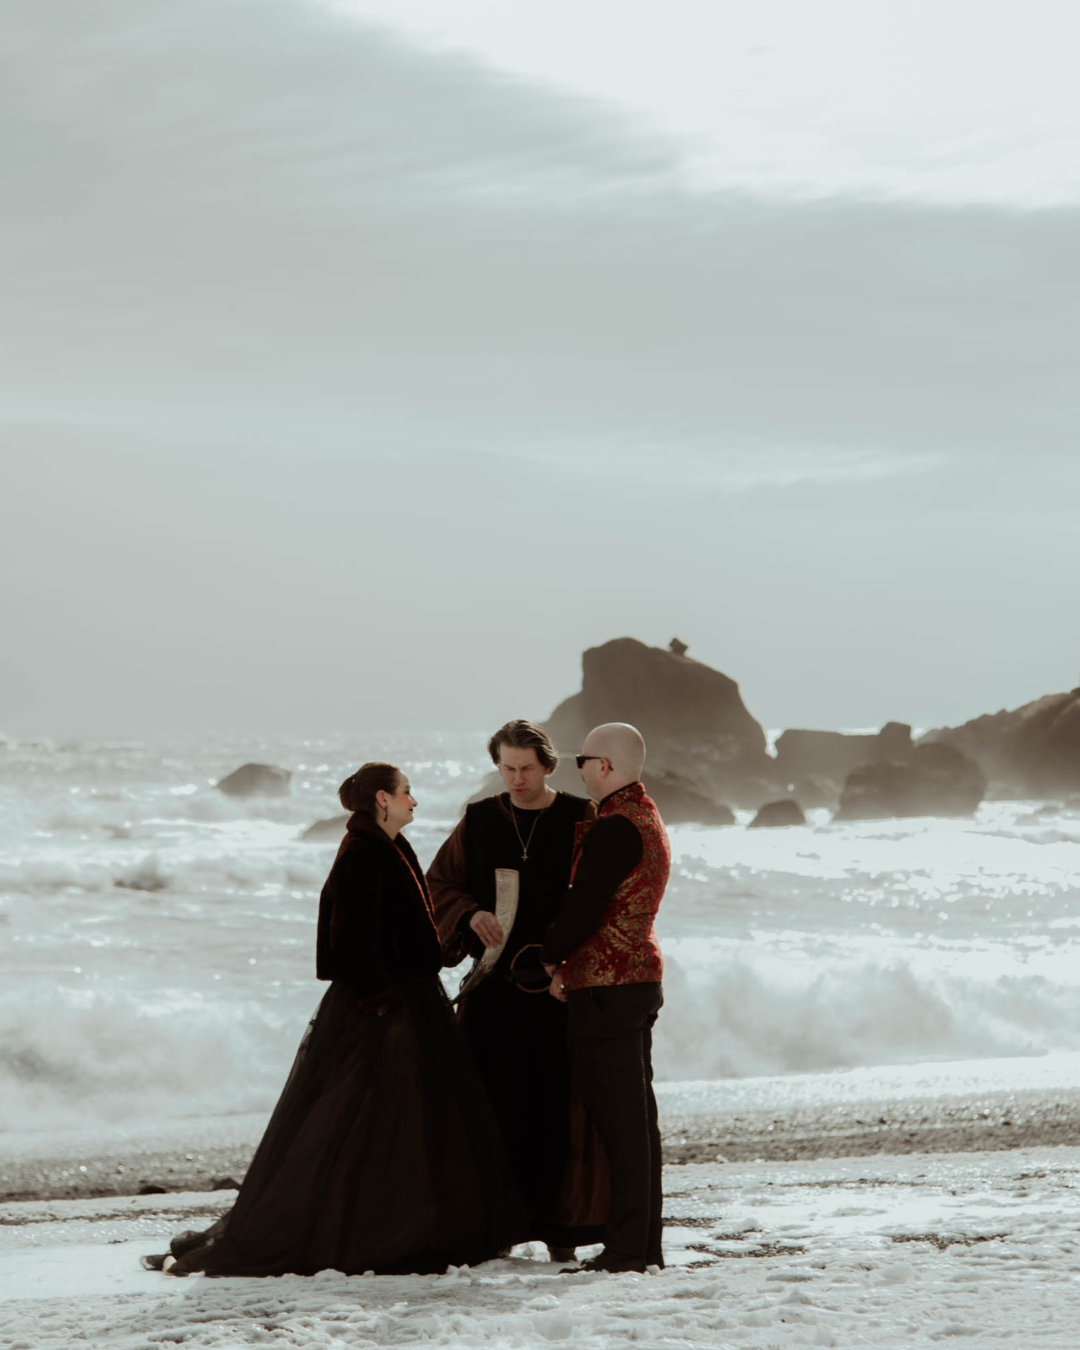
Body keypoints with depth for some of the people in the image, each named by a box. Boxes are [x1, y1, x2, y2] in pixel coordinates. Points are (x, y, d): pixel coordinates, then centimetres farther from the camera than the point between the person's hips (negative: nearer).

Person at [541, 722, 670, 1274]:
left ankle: (626, 1245, -8)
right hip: (640, 976, 10)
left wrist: (551, 959, -1)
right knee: (637, 1113, 11)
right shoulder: (649, 820, 17)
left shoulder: (614, 829, -16)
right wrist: (566, 960, 8)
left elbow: (583, 904, -18)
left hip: (605, 985, -10)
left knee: (617, 1118, -8)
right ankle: (645, 1244, 15)